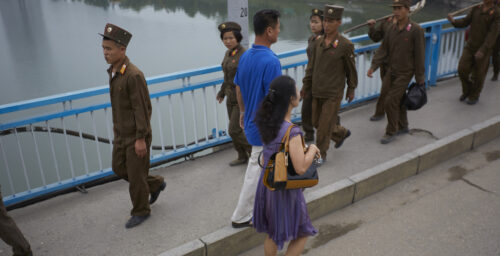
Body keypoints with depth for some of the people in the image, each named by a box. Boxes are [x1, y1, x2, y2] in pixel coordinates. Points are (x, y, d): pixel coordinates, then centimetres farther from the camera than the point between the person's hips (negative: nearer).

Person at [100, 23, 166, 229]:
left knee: (135, 174, 4)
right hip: (121, 134, 9)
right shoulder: (113, 71, 5)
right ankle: (155, 184, 35)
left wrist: (141, 138, -22)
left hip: (137, 136, -9)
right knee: (118, 168, 17)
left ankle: (141, 211, 25)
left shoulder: (134, 75, -23)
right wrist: (117, 127, 20)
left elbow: (143, 108, -23)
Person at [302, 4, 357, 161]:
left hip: (333, 94, -6)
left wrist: (351, 90, 4)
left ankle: (320, 156, 17)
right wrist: (305, 87, 6)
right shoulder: (319, 43, 2)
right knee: (317, 123, 17)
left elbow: (351, 69, -3)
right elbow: (312, 66, 8)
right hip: (317, 93, 6)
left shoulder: (345, 45, -14)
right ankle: (342, 133, 43)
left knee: (324, 126, -1)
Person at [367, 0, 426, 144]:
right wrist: (374, 66, -9)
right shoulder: (392, 29, 2)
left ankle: (391, 132, 7)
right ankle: (402, 127, 35)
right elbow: (383, 50, 3)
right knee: (398, 100, 17)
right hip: (391, 71, 6)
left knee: (390, 102, -9)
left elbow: (419, 56, -13)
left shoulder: (416, 30, -15)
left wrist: (420, 79, -11)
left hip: (404, 74, -6)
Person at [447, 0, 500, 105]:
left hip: (484, 50, -4)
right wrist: (454, 21, -19)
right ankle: (467, 92, 26)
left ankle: (474, 96, 28)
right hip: (470, 46, 4)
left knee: (478, 75, 6)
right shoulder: (476, 9, 3)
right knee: (462, 70, 1)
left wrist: (483, 50, -26)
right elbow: (465, 22, 3)